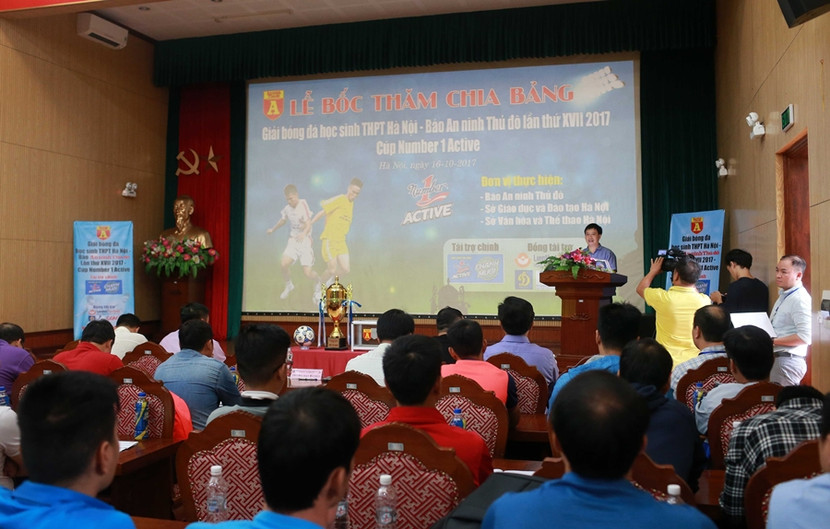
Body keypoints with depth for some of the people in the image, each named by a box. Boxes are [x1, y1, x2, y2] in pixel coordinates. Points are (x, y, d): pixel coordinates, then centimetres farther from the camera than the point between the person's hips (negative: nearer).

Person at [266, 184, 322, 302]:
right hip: (292, 240, 5)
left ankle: (318, 284, 23)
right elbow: (283, 220, 27)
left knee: (307, 272, -12)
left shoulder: (303, 205, -13)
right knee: (284, 263, -16)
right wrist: (273, 229, 24)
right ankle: (288, 285, 13)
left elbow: (308, 225, -22)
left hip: (305, 240, -5)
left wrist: (304, 233, -40)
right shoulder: (287, 208, 5)